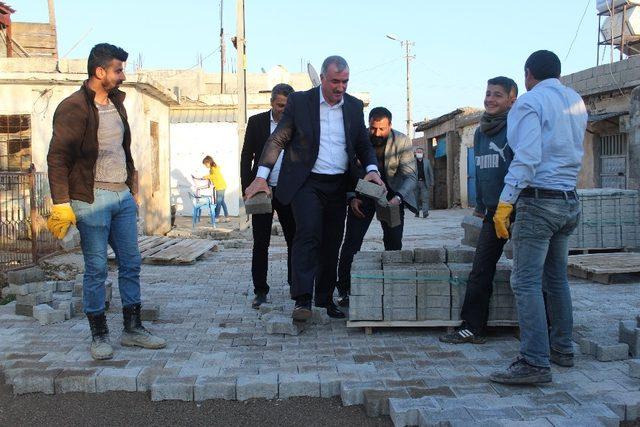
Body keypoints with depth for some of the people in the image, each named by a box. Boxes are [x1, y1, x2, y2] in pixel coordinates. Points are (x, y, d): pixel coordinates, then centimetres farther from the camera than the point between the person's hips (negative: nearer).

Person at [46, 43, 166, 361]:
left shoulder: (116, 104, 15)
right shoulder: (73, 108, -9)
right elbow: (57, 157, -12)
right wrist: (61, 203, -18)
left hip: (122, 196, 7)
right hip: (92, 200, -7)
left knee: (131, 263, 9)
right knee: (96, 268, 0)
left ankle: (133, 329, 20)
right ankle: (99, 335, 13)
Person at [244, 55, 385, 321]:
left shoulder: (354, 106, 9)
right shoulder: (299, 102, -2)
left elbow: (363, 144, 16)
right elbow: (277, 140, -2)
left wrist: (372, 169, -4)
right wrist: (261, 177, -10)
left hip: (338, 186, 4)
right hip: (307, 182, -4)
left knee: (332, 243, 8)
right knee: (308, 235, -18)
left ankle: (325, 298, 20)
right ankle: (302, 301, -18)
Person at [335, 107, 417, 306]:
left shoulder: (402, 142, -17)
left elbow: (410, 175, -19)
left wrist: (398, 198, -35)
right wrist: (352, 197, -20)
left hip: (392, 194, 0)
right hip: (363, 193, 0)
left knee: (394, 243, -4)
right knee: (352, 241, -7)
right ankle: (344, 289, 1)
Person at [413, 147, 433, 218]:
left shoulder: (426, 161, 10)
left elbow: (430, 172, 11)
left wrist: (431, 182, 5)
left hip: (424, 183, 0)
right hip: (416, 182, 0)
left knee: (425, 198, -10)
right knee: (416, 199, 5)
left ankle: (425, 212, -15)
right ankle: (417, 213, 16)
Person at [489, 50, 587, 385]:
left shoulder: (530, 101, -8)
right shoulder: (576, 101, 15)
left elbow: (526, 157, -19)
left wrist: (505, 203, -20)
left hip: (539, 199, -8)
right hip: (570, 201, 8)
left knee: (526, 282, -9)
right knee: (556, 278, 17)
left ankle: (535, 363, -13)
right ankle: (562, 348, 25)